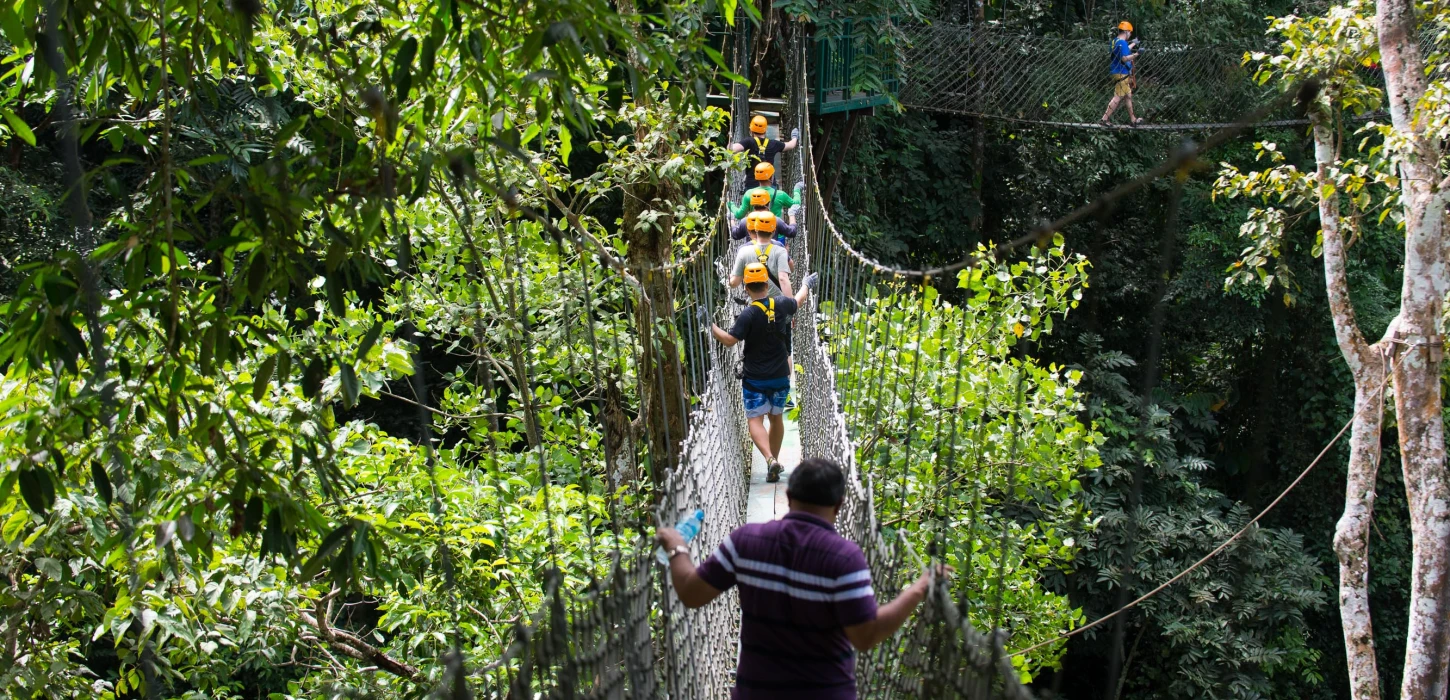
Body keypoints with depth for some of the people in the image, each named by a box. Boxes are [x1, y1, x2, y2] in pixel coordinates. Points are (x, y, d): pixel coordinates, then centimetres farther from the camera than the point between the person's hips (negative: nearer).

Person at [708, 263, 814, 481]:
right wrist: (806, 284, 38)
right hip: (780, 375, 5)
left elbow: (729, 340, -23)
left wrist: (710, 326, -15)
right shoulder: (781, 303, -4)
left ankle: (770, 459, -24)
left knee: (755, 420, -2)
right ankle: (774, 463, 26)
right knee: (777, 418, 18)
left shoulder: (749, 314, -20)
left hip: (754, 379, -5)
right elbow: (798, 301, 19)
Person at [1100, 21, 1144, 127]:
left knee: (1128, 96, 17)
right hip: (1121, 73, -11)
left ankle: (1132, 119, 24)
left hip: (1119, 73, 11)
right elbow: (1124, 58, -25)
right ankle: (1104, 119, -11)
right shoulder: (1122, 43, -17)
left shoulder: (1115, 41, 13)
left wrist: (1133, 44, 44)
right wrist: (1136, 54, -23)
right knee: (1118, 97, -10)